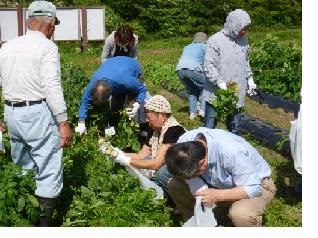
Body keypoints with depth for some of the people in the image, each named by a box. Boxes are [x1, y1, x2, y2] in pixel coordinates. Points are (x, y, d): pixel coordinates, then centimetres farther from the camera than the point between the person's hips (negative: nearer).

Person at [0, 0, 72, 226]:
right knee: (49, 173, -1)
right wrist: (63, 122, -16)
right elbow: (52, 87, -18)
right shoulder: (47, 47, -10)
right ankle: (43, 224, 1)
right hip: (38, 113, -7)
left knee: (21, 169, 22)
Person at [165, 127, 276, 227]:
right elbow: (179, 170, -5)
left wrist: (217, 195, -40)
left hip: (257, 184, -5)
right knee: (174, 185, -13)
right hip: (220, 184, 6)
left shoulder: (232, 152, -39)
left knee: (240, 214, -39)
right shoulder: (184, 141, -22)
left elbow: (254, 189, -31)